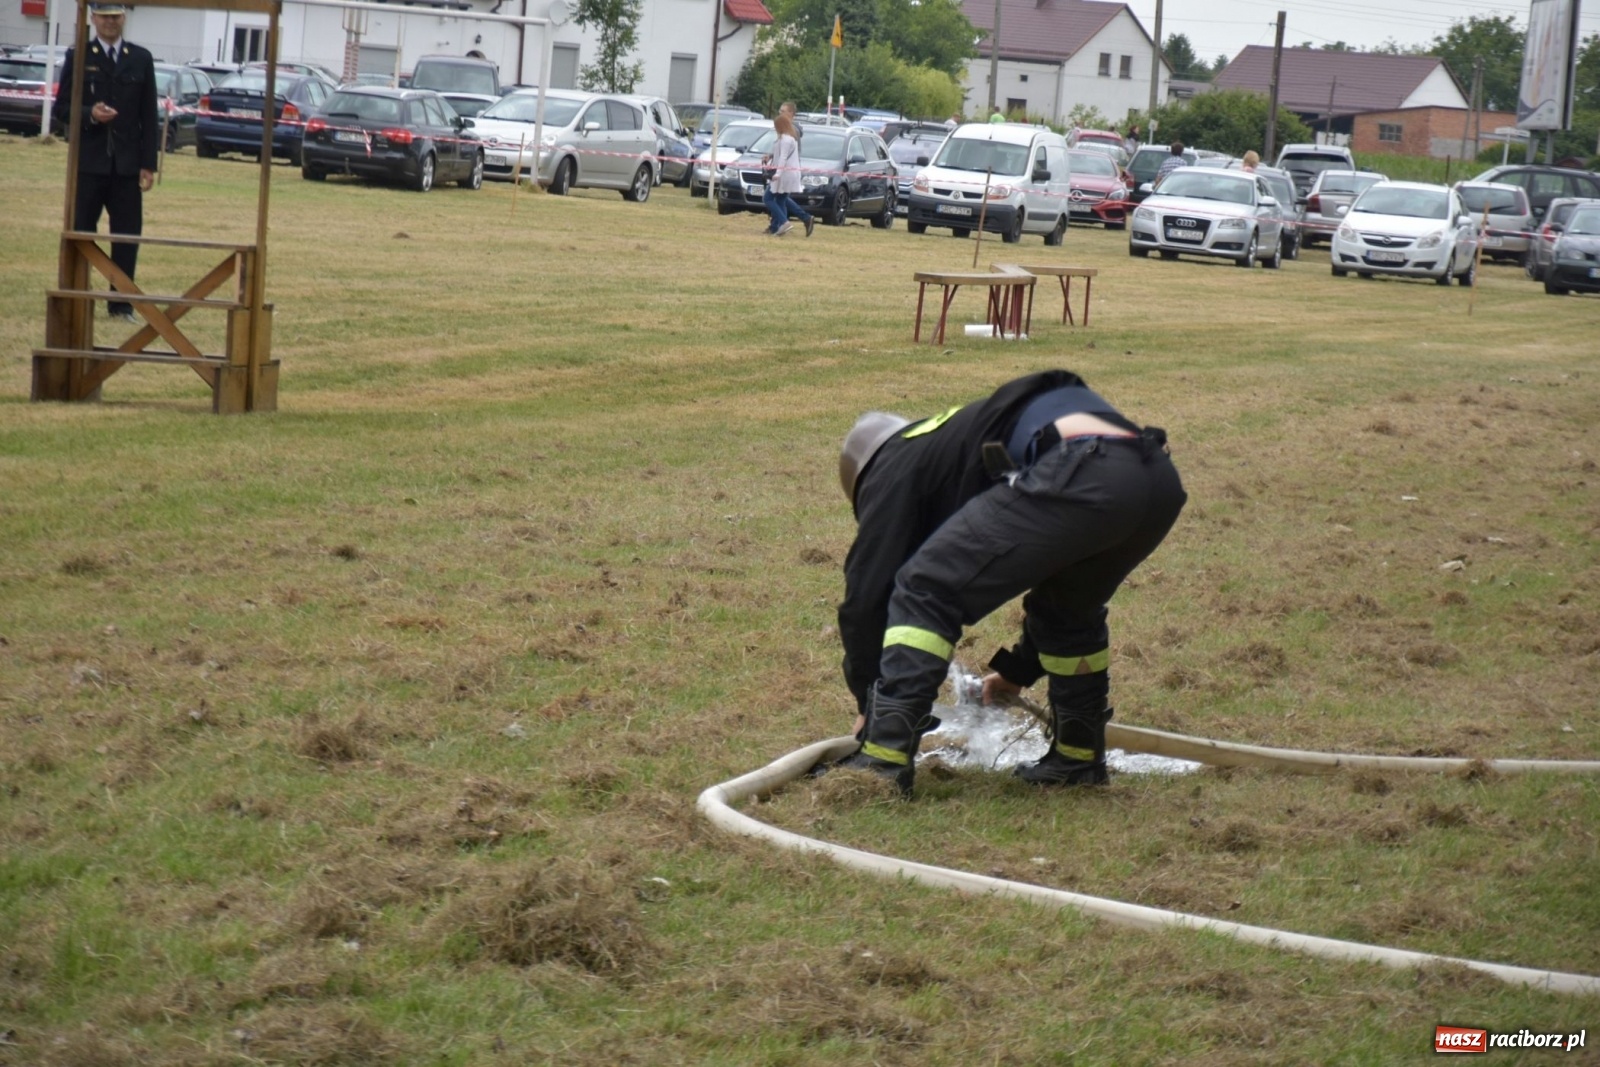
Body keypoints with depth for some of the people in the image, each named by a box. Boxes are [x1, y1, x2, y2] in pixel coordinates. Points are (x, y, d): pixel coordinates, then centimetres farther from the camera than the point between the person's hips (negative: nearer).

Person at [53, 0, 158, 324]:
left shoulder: (141, 59, 9)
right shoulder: (78, 57, 4)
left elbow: (149, 115, 7)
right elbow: (62, 109, 3)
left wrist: (149, 164, 1)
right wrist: (89, 114, -18)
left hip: (127, 164, 2)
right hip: (88, 161, -2)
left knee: (128, 233, 0)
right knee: (80, 231, 0)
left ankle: (121, 304, 7)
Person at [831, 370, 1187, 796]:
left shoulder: (896, 467, 23)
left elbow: (866, 590, 16)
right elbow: (1056, 571, 52)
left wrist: (868, 701, 27)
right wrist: (1021, 669, 61)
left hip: (1077, 480, -8)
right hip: (1159, 480, 8)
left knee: (924, 592, 2)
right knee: (1069, 608, 35)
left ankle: (883, 761, -4)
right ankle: (1079, 757, 36)